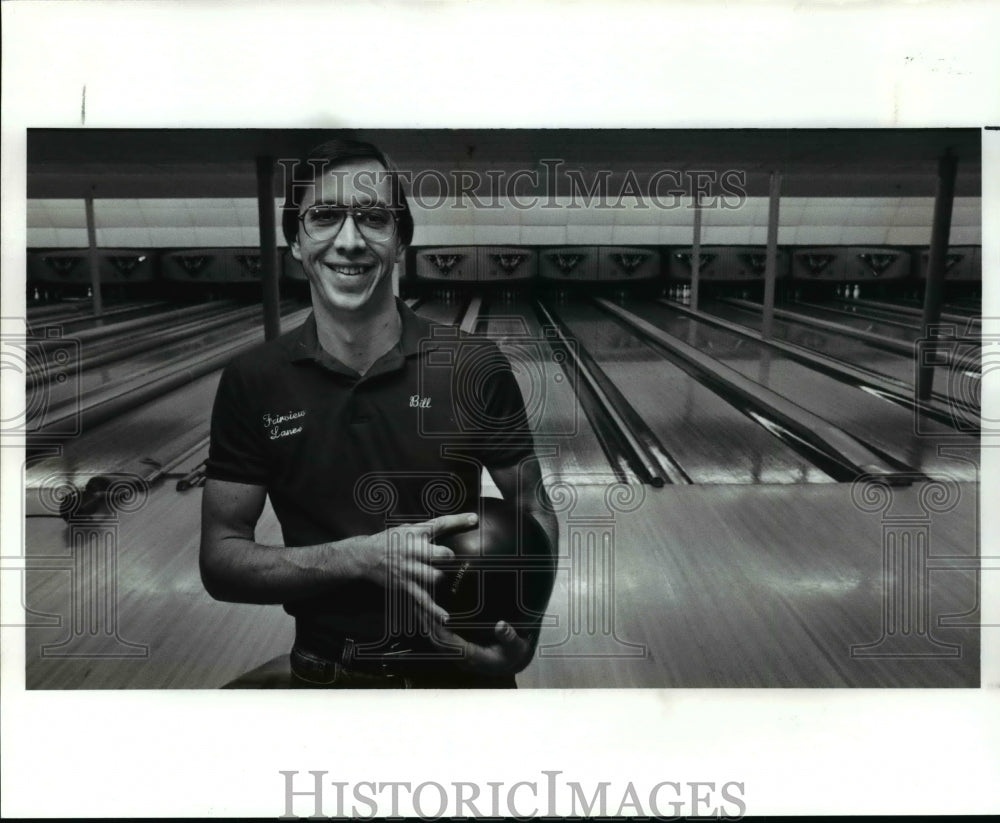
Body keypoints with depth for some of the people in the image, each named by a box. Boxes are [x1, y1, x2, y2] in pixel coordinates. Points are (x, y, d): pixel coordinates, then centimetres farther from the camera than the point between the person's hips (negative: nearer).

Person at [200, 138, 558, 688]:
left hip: (461, 668, 0)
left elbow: (534, 514, -4)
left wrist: (524, 624, -23)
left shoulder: (475, 367, -13)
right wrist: (364, 556, -24)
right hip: (327, 673, 1)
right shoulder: (252, 382, -10)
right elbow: (220, 562, -10)